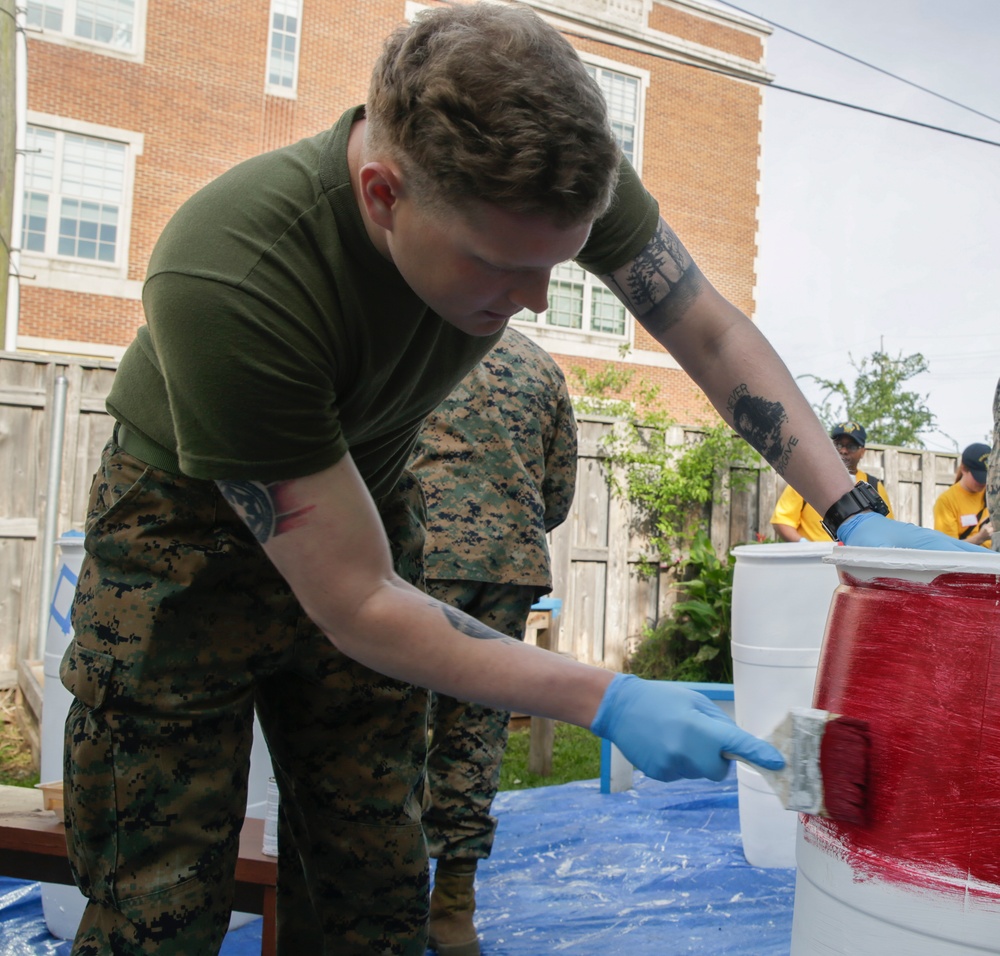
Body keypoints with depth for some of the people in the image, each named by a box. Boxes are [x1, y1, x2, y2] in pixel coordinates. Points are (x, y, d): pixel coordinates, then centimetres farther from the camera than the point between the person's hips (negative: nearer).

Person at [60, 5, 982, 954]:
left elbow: (714, 336, -10)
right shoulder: (222, 280, -37)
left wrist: (855, 513, -19)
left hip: (363, 498, 4)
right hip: (184, 524, -3)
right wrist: (606, 700, -33)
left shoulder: (548, 165, -22)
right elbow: (357, 603, -32)